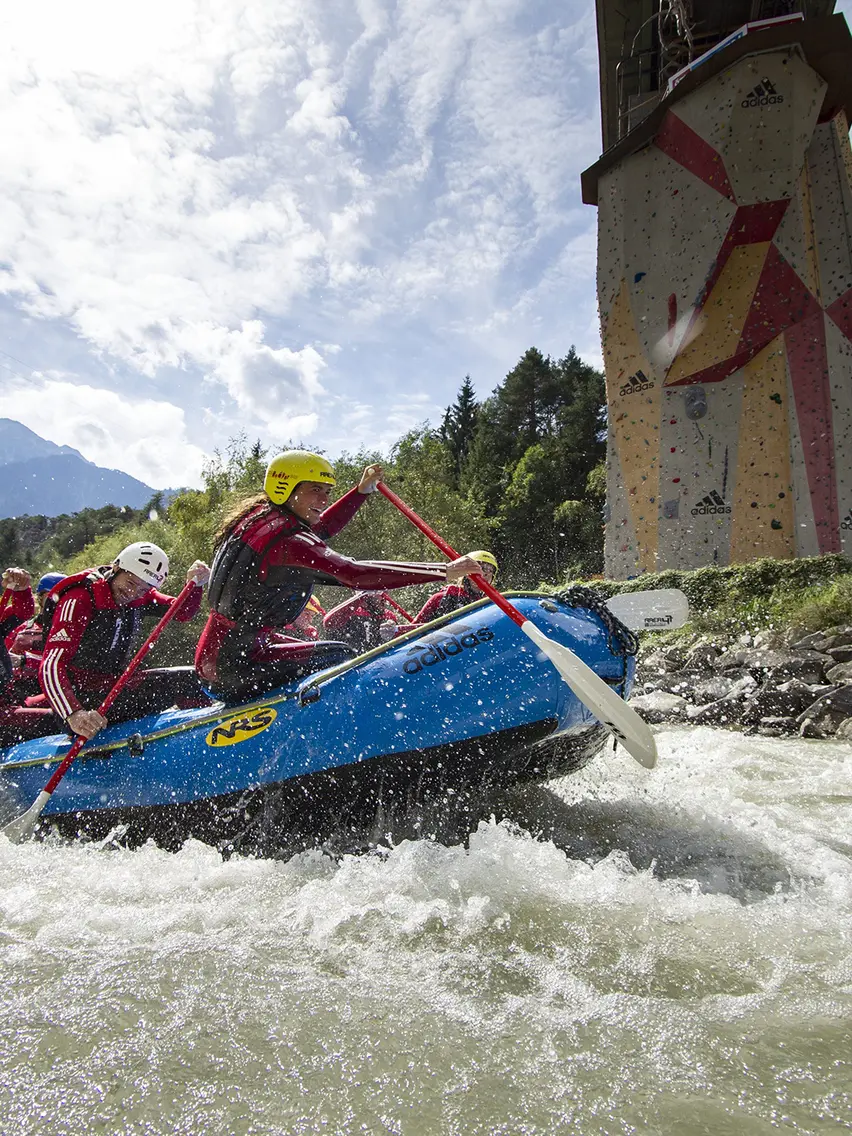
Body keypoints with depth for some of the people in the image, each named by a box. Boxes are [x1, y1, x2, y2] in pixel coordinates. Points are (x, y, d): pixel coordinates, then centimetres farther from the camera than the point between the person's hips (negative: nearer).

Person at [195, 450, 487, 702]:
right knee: (344, 658, -10)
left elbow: (319, 529, 25)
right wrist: (444, 571, -35)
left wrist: (361, 490, 18)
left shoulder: (260, 517, 7)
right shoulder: (285, 540, -22)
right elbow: (355, 573, -33)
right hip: (232, 665, -10)